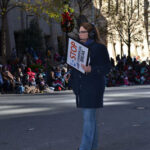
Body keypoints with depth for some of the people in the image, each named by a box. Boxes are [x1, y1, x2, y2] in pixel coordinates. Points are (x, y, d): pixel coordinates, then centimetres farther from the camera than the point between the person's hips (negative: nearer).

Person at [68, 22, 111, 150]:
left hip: (93, 87, -7)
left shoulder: (99, 48, -8)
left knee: (89, 117, -10)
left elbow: (106, 67, -10)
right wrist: (72, 81, 11)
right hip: (81, 87, 7)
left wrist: (91, 70, -25)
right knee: (89, 116, 12)